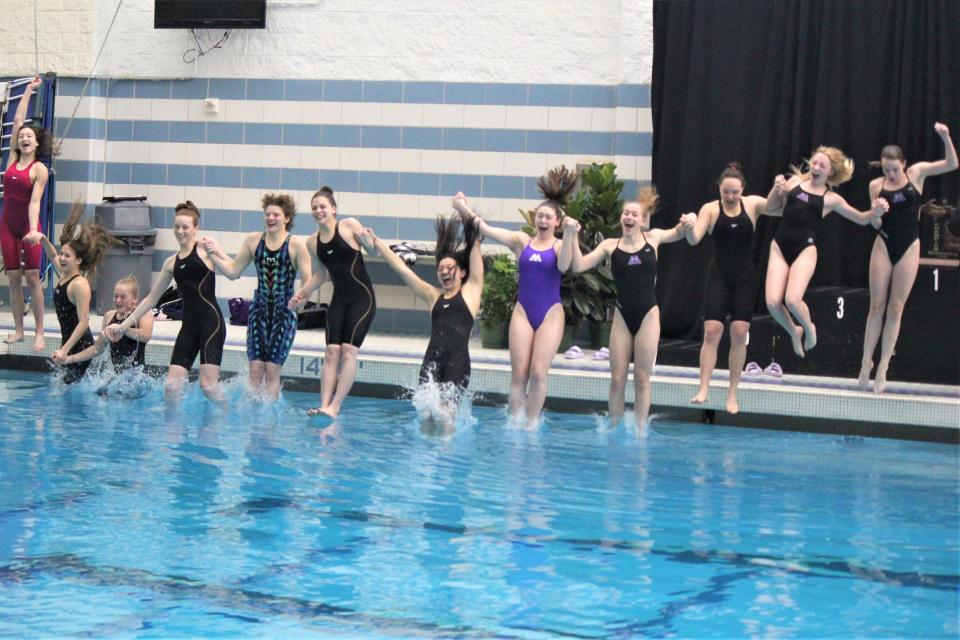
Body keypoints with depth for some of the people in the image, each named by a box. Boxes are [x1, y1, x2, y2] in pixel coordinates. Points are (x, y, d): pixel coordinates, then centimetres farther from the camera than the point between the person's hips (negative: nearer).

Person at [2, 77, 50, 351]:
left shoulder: (40, 169, -7)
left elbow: (35, 201, -16)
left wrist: (34, 229, -30)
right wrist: (28, 91, 13)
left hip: (27, 225, -5)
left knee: (32, 278, -6)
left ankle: (39, 333, -6)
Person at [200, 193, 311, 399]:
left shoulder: (295, 245, -9)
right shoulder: (253, 241, 3)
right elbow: (233, 272, 8)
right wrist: (214, 254, -3)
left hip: (283, 313, -3)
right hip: (259, 311, 3)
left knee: (272, 370, -3)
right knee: (255, 369, -2)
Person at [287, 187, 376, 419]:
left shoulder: (349, 226, -5)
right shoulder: (313, 243, 9)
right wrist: (301, 294, 9)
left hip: (362, 297, -5)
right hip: (338, 299, 5)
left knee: (348, 350, -13)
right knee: (331, 351, -8)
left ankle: (335, 406, -19)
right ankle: (324, 405, -13)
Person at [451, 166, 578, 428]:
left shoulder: (561, 246, 0)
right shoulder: (522, 241, 5)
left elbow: (563, 266, -20)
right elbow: (486, 230, -2)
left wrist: (569, 238, -32)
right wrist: (466, 210, -13)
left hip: (550, 313, -2)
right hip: (523, 310, 2)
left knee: (538, 372, -6)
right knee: (519, 373, -1)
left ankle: (531, 425, 3)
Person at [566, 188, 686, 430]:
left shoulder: (653, 238, 3)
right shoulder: (610, 245, 0)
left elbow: (680, 233, 20)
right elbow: (579, 265, -7)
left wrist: (688, 223, -3)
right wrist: (572, 236, -15)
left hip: (648, 315, -1)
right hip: (622, 316, 1)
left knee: (642, 378, 3)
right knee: (617, 378, 3)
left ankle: (640, 429, 10)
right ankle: (614, 428, 14)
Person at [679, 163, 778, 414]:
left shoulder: (753, 204, 0)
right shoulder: (711, 209, -5)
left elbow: (782, 209, -5)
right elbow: (695, 239, -15)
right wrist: (689, 227, -37)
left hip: (744, 277, 1)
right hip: (718, 276, -1)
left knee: (739, 333, -1)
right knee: (711, 331, -10)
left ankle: (732, 394, 6)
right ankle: (703, 389, -9)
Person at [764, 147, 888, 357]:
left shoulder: (831, 199, 6)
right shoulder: (795, 181, 11)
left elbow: (860, 218, 13)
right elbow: (771, 206, 14)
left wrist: (875, 211, -8)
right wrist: (776, 188, -5)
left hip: (805, 249, -2)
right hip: (780, 247, 2)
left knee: (792, 299, -22)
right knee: (772, 302, -12)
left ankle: (809, 329, 12)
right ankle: (794, 332, 19)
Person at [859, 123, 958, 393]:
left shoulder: (917, 173, -2)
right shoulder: (876, 185, 0)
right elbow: (876, 223, 2)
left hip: (909, 247, -1)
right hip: (884, 244, 1)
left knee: (895, 308, 1)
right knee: (876, 305, 2)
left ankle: (883, 366, 7)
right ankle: (866, 360, 12)